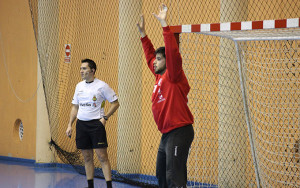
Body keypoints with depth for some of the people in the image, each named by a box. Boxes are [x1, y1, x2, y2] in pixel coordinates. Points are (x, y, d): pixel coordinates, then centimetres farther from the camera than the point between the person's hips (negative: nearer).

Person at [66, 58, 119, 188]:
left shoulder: (102, 86, -6)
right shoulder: (79, 86, 12)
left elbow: (115, 103, -2)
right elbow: (75, 107, 18)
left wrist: (105, 118, -10)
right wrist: (69, 125, 12)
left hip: (96, 123, -5)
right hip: (81, 124, 6)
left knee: (102, 157, -9)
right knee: (87, 158, 8)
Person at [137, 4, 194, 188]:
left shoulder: (173, 76, -8)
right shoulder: (159, 76, 15)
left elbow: (173, 52, -21)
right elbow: (150, 55, 29)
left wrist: (164, 24, -23)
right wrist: (143, 33, 29)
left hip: (179, 132, -10)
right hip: (166, 134, 10)